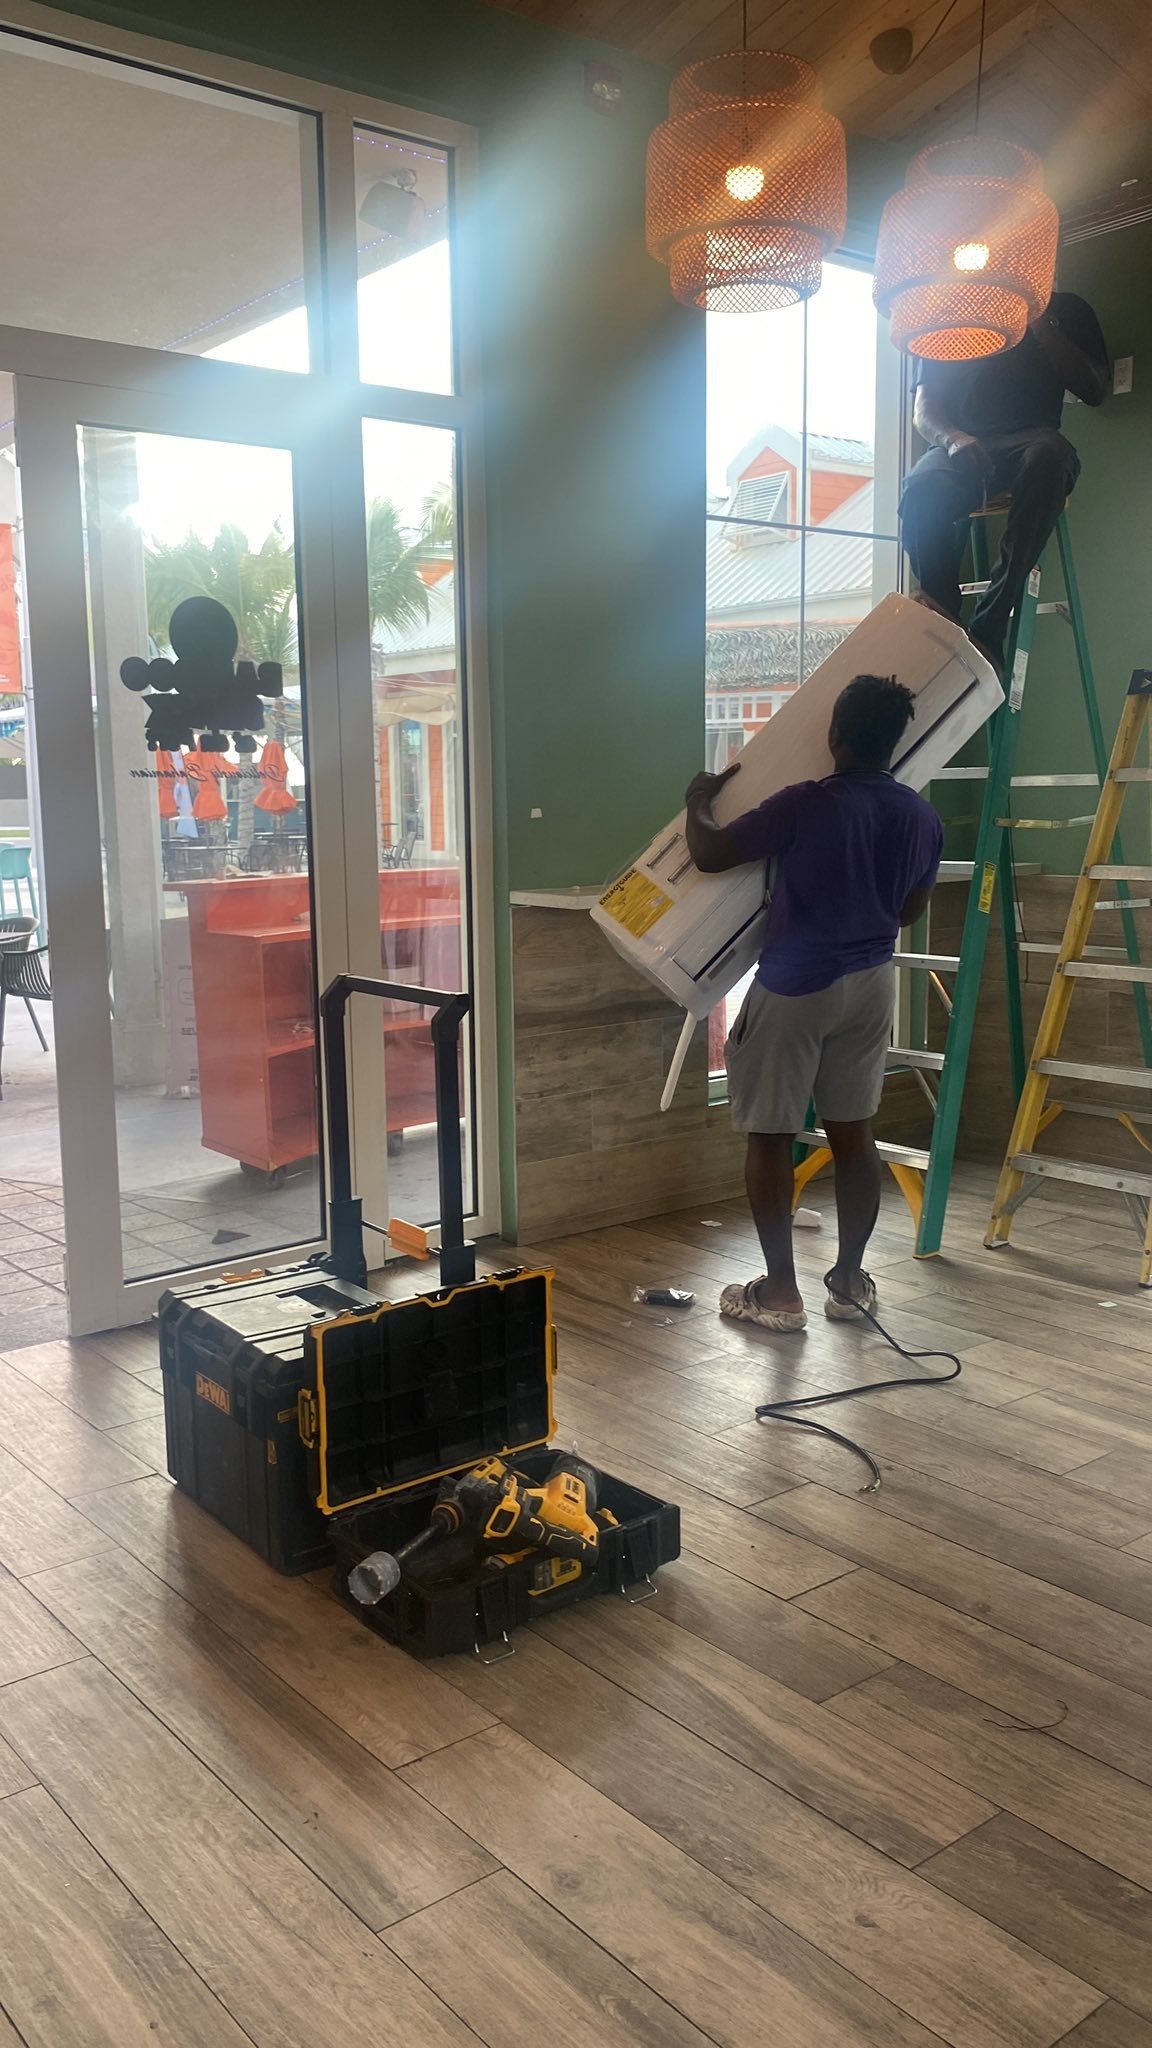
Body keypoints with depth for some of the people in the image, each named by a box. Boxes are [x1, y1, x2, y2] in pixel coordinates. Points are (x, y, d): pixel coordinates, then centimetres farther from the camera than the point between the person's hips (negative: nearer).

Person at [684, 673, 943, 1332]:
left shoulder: (806, 805, -17)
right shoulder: (922, 817, 1)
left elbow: (709, 854, -12)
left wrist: (699, 801, 8)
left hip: (794, 987, -6)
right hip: (870, 984, 6)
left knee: (771, 1136, 4)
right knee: (854, 1134, 13)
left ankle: (779, 1291, 8)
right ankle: (850, 1280, 20)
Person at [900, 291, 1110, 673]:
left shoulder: (1064, 309, 22)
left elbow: (1094, 391, 8)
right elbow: (923, 412, 13)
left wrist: (1043, 326, 0)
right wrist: (952, 438, -11)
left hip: (1031, 439, -1)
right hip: (964, 447, 1)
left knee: (1049, 457, -39)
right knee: (923, 489, -35)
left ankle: (987, 632, -42)